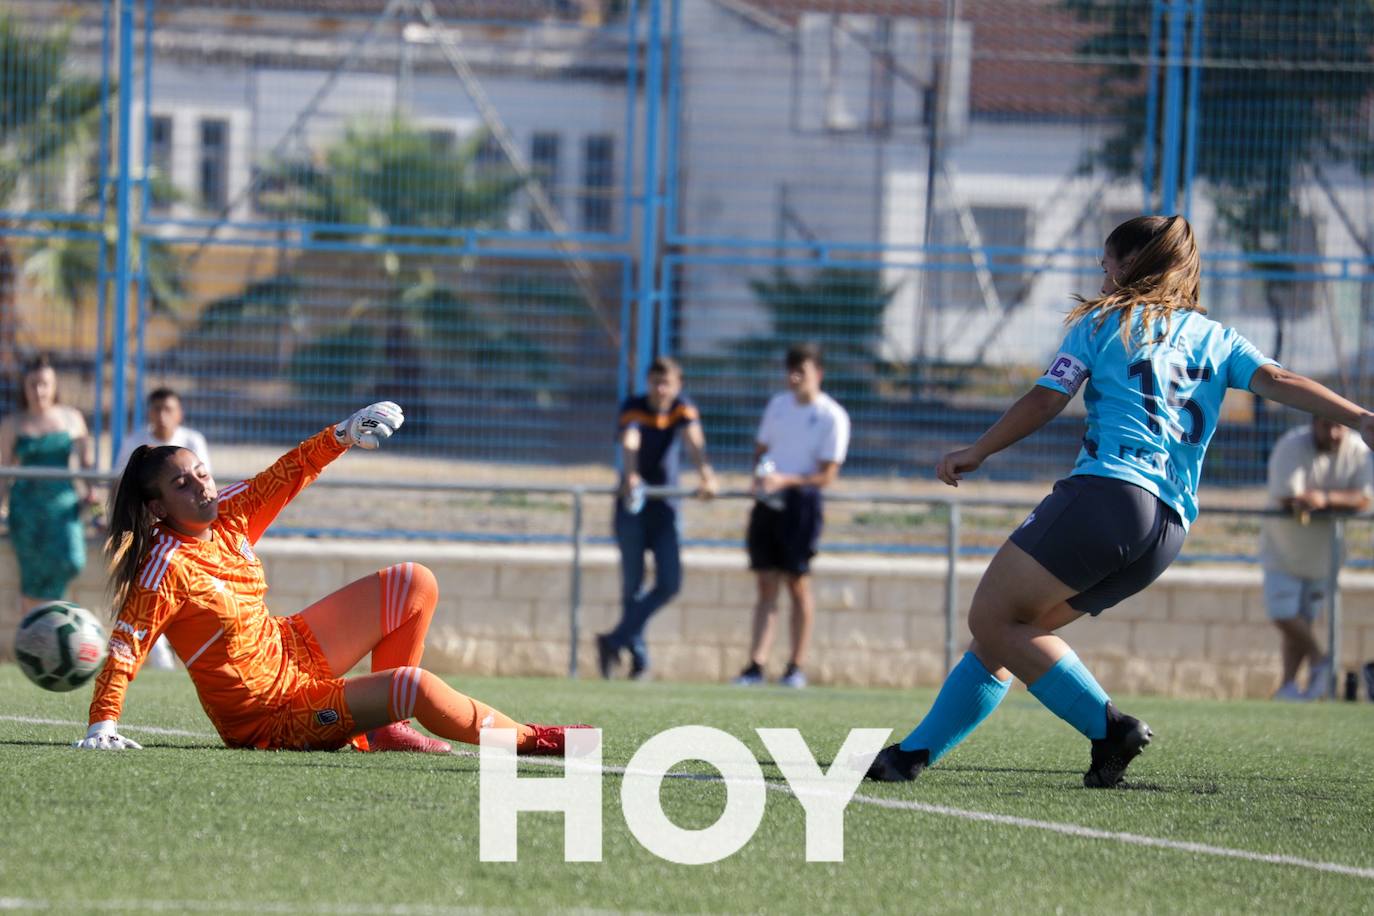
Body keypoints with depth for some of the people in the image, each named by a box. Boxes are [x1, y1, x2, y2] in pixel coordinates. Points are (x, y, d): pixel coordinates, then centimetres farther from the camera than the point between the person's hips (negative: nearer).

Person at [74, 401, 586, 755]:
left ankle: (385, 726, 12)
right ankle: (528, 740, -1)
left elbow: (287, 476, 11)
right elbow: (124, 649, -29)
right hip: (265, 718, -10)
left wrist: (343, 435, 5)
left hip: (291, 651, 10)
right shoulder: (167, 568, -25)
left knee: (415, 585, 14)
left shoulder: (229, 516, -4)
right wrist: (103, 727, -38)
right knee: (414, 686, -25)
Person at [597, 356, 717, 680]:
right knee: (633, 585, -1)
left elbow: (695, 442, -20)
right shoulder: (633, 409, -11)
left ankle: (615, 642, -3)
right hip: (632, 507, -3)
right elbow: (630, 442, -31)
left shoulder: (683, 409, -3)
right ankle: (639, 658, 8)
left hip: (665, 507, 3)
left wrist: (706, 475, -39)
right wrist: (631, 476, -50)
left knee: (669, 583, -10)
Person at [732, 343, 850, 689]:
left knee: (797, 583, -2)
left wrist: (786, 480, -21)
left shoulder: (832, 416, -6)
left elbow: (827, 475, -8)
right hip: (767, 501, 5)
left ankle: (796, 667, 6)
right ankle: (756, 664, -5)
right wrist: (758, 476, -1)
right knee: (766, 585, 0)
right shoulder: (778, 405, 12)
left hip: (800, 501, -5)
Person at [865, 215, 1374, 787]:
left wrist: (976, 453, 17)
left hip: (1106, 490, -7)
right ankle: (913, 753, 11)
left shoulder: (1103, 322, 9)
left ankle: (1109, 727, -20)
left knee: (992, 618, -9)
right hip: (1169, 530, 7)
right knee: (1005, 632, 14)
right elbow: (1277, 381, 5)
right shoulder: (1218, 339, 22)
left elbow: (1045, 401, 5)